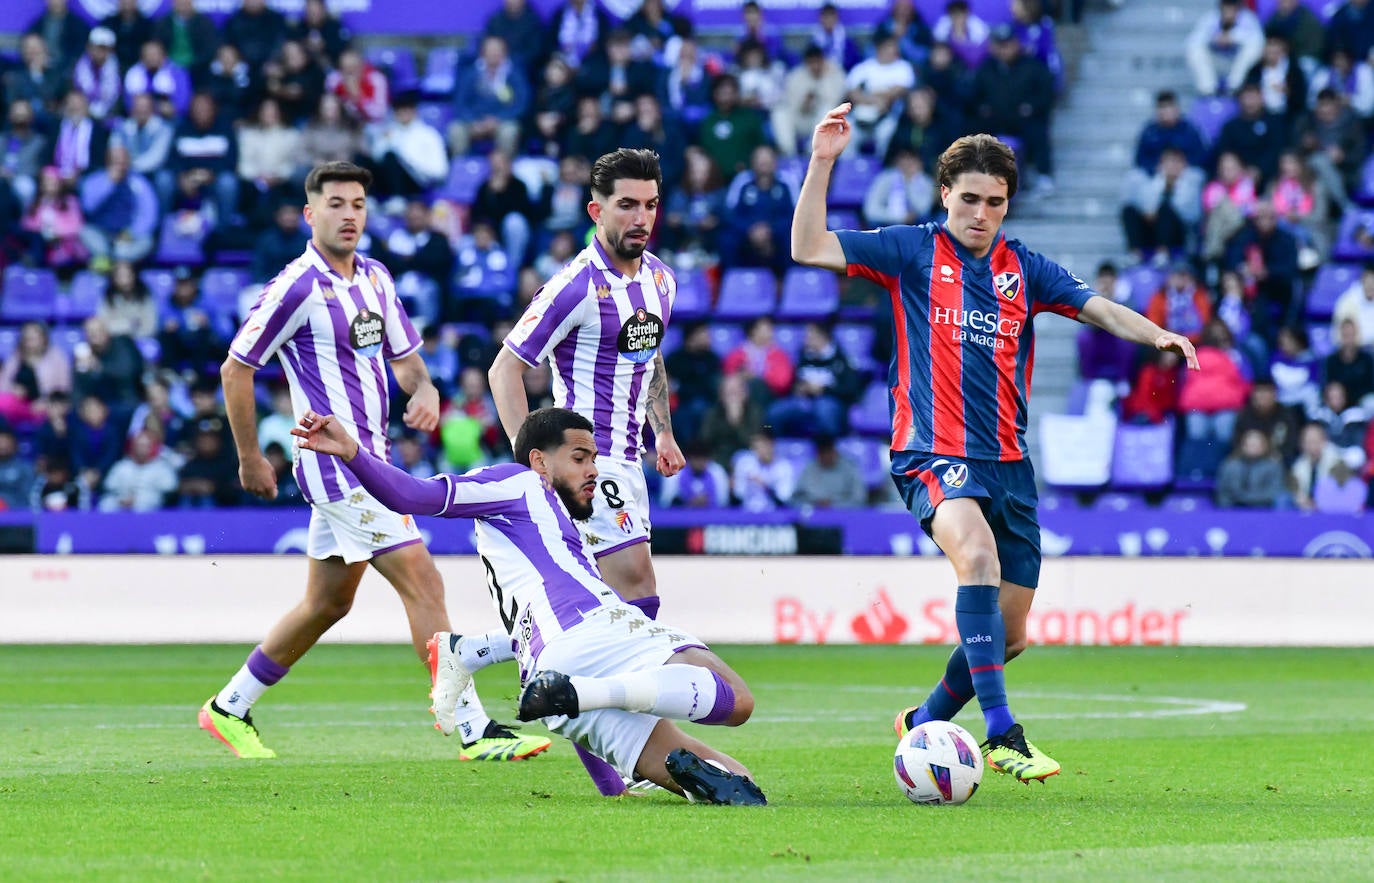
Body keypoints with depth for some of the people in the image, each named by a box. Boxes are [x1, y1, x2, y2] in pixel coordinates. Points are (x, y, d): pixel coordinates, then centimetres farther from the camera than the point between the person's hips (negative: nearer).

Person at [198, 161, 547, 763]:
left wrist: (424, 389, -5)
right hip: (337, 463, -9)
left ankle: (229, 709, 29)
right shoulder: (297, 288, -14)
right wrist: (250, 458, -5)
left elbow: (404, 355, 18)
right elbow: (236, 369, -9)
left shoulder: (375, 278, 10)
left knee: (328, 603, 17)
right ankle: (476, 731, -14)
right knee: (422, 583, -13)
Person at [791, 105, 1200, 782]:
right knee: (977, 553, -34)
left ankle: (928, 721, 34)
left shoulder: (1023, 269, 12)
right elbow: (809, 248, -6)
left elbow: (1099, 309, 5)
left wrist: (1157, 335, -14)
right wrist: (822, 163, -16)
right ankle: (1001, 733, -38)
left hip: (1007, 461, 5)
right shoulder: (912, 252, 2)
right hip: (932, 454, -5)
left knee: (1009, 634, 7)